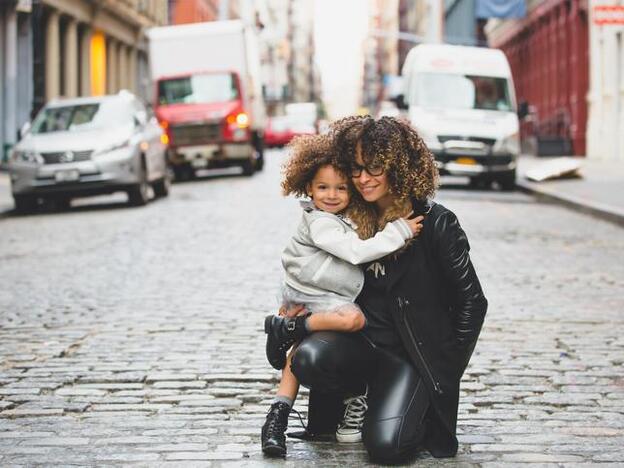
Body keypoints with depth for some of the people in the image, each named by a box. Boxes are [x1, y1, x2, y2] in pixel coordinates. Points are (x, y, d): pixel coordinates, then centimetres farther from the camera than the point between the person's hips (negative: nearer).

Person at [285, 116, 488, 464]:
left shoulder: (437, 224, -10)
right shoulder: (352, 220, 5)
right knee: (308, 360, -30)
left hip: (412, 352, -4)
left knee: (385, 446, -25)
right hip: (359, 339, 4)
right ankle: (358, 395, 3)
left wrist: (447, 370, -5)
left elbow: (471, 302, -3)